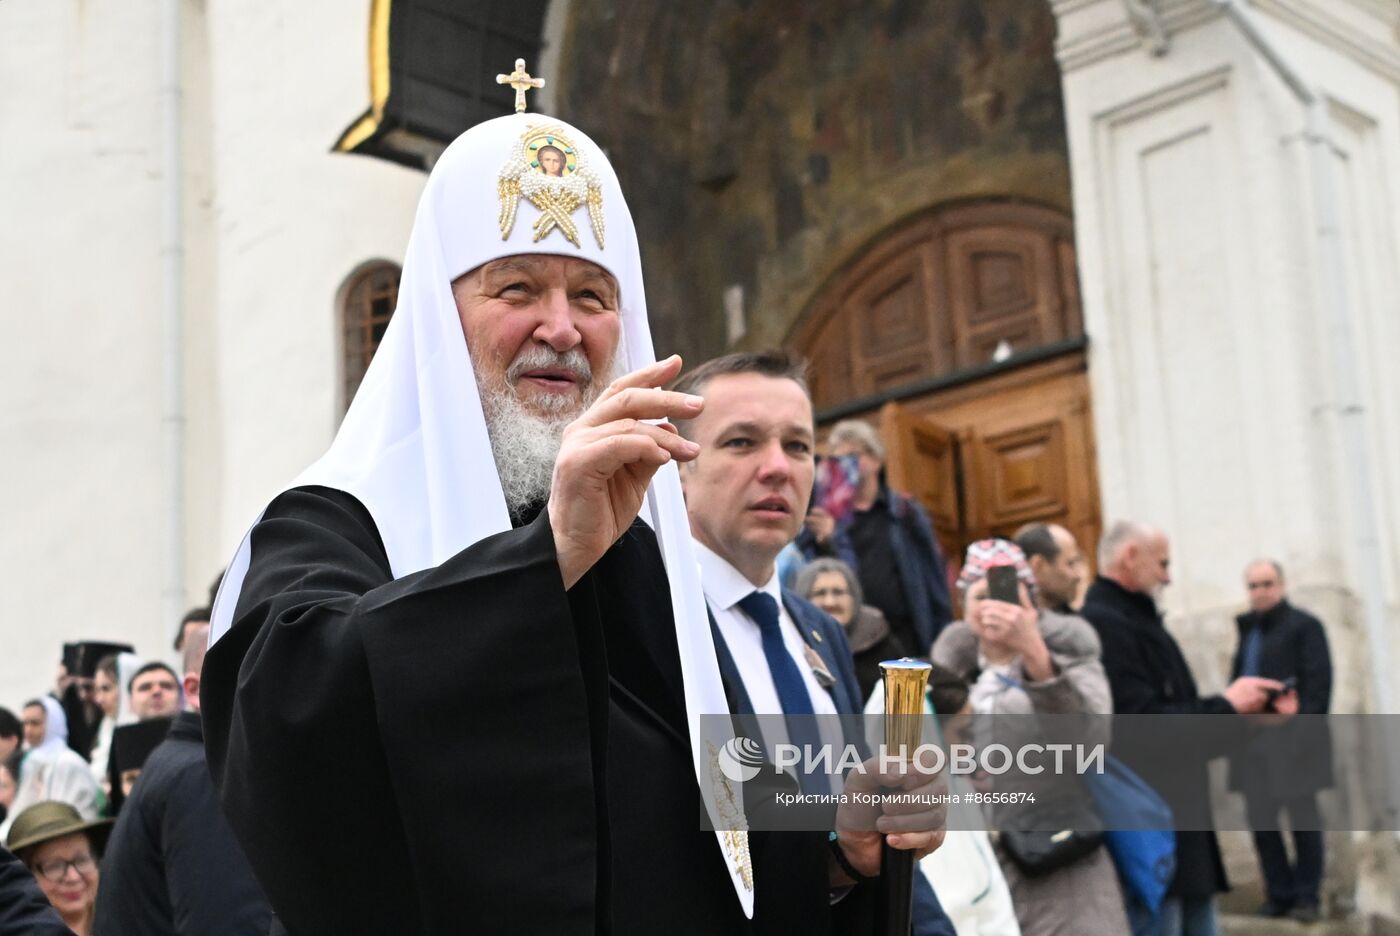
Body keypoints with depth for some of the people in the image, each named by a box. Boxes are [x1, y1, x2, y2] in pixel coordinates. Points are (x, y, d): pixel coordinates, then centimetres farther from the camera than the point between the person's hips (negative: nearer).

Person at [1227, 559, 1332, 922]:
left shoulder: (1304, 626, -3)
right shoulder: (1248, 628, 17)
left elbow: (1318, 681, -10)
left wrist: (1305, 727, -17)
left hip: (1292, 739, -7)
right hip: (1252, 740, 7)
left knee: (1302, 818, 2)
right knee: (1260, 820, 8)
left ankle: (1306, 896, 12)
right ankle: (1279, 894, 18)